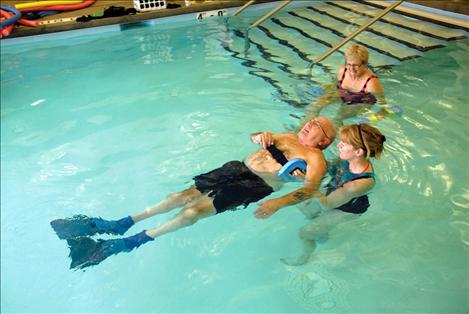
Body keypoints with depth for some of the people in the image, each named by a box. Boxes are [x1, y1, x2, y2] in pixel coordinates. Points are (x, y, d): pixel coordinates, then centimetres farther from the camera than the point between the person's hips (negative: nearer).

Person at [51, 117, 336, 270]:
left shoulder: (316, 158, -2)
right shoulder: (290, 138, 20)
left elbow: (310, 189, -20)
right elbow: (253, 137, 29)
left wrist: (278, 203, -37)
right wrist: (262, 135, 3)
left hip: (255, 186, -6)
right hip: (238, 168, 6)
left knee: (194, 211, -18)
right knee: (183, 196, -6)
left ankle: (126, 244, -9)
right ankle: (118, 225, 0)